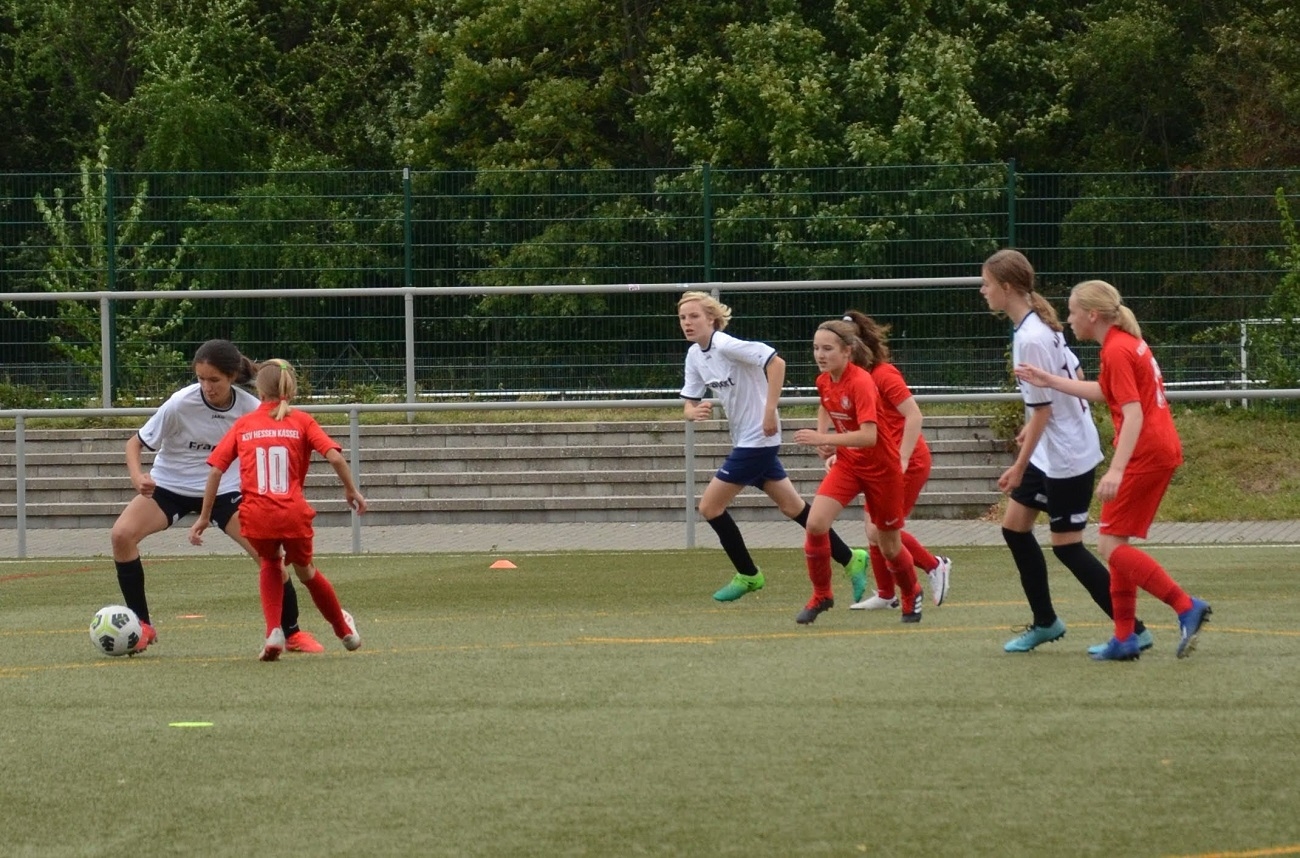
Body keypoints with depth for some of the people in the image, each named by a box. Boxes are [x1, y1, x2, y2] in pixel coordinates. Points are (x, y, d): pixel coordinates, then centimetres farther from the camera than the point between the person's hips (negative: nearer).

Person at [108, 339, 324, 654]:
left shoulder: (250, 409, -14)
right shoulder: (181, 404, -21)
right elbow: (136, 442, -14)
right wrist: (137, 476, -32)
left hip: (223, 489, 1)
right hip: (170, 484, -1)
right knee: (122, 534, -24)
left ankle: (293, 633, 8)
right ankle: (142, 626, -10)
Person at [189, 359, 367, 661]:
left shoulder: (243, 424, 12)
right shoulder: (301, 421, 9)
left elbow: (215, 469, 6)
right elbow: (334, 456, -4)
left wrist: (204, 516, 11)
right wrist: (351, 490, 11)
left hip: (257, 515, 0)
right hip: (293, 512, 0)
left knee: (270, 565, 29)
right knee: (305, 570, 25)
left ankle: (274, 632, 11)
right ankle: (344, 629, 42)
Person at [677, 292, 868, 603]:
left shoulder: (726, 346, -19)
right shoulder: (694, 355, 6)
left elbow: (776, 362, -26)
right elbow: (689, 404, 9)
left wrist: (770, 411, -26)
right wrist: (694, 411, -15)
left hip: (756, 440, -9)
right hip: (744, 440, 9)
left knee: (710, 507, -4)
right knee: (793, 507, 14)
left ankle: (748, 575, 11)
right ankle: (850, 560, 21)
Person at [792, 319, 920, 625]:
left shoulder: (861, 383, -26)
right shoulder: (824, 381, -3)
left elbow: (869, 436, -35)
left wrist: (824, 439, -39)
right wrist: (822, 434, 6)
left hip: (880, 467, -6)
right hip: (847, 464, 6)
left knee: (889, 544, 8)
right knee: (815, 523, -17)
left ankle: (911, 595, 38)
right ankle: (821, 596, 0)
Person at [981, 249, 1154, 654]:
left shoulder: (1030, 340, -24)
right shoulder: (1041, 324, 5)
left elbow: (1042, 409, -22)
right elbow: (1073, 375, 16)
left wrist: (1020, 467, -17)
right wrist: (1031, 428, 22)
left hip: (1065, 457, -10)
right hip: (1052, 451, 10)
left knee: (1067, 545, -3)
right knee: (1014, 526, 14)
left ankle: (1133, 632, 2)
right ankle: (1045, 622, 23)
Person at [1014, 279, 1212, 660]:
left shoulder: (1116, 351, -15)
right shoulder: (1129, 342, 14)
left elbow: (1133, 414, -23)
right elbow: (1106, 393, 30)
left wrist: (1116, 470, -31)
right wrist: (1050, 381, 32)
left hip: (1144, 454, -10)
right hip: (1163, 449, 10)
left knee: (1111, 546, -9)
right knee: (1116, 544, 14)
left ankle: (1187, 607, -16)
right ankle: (1125, 638, 14)